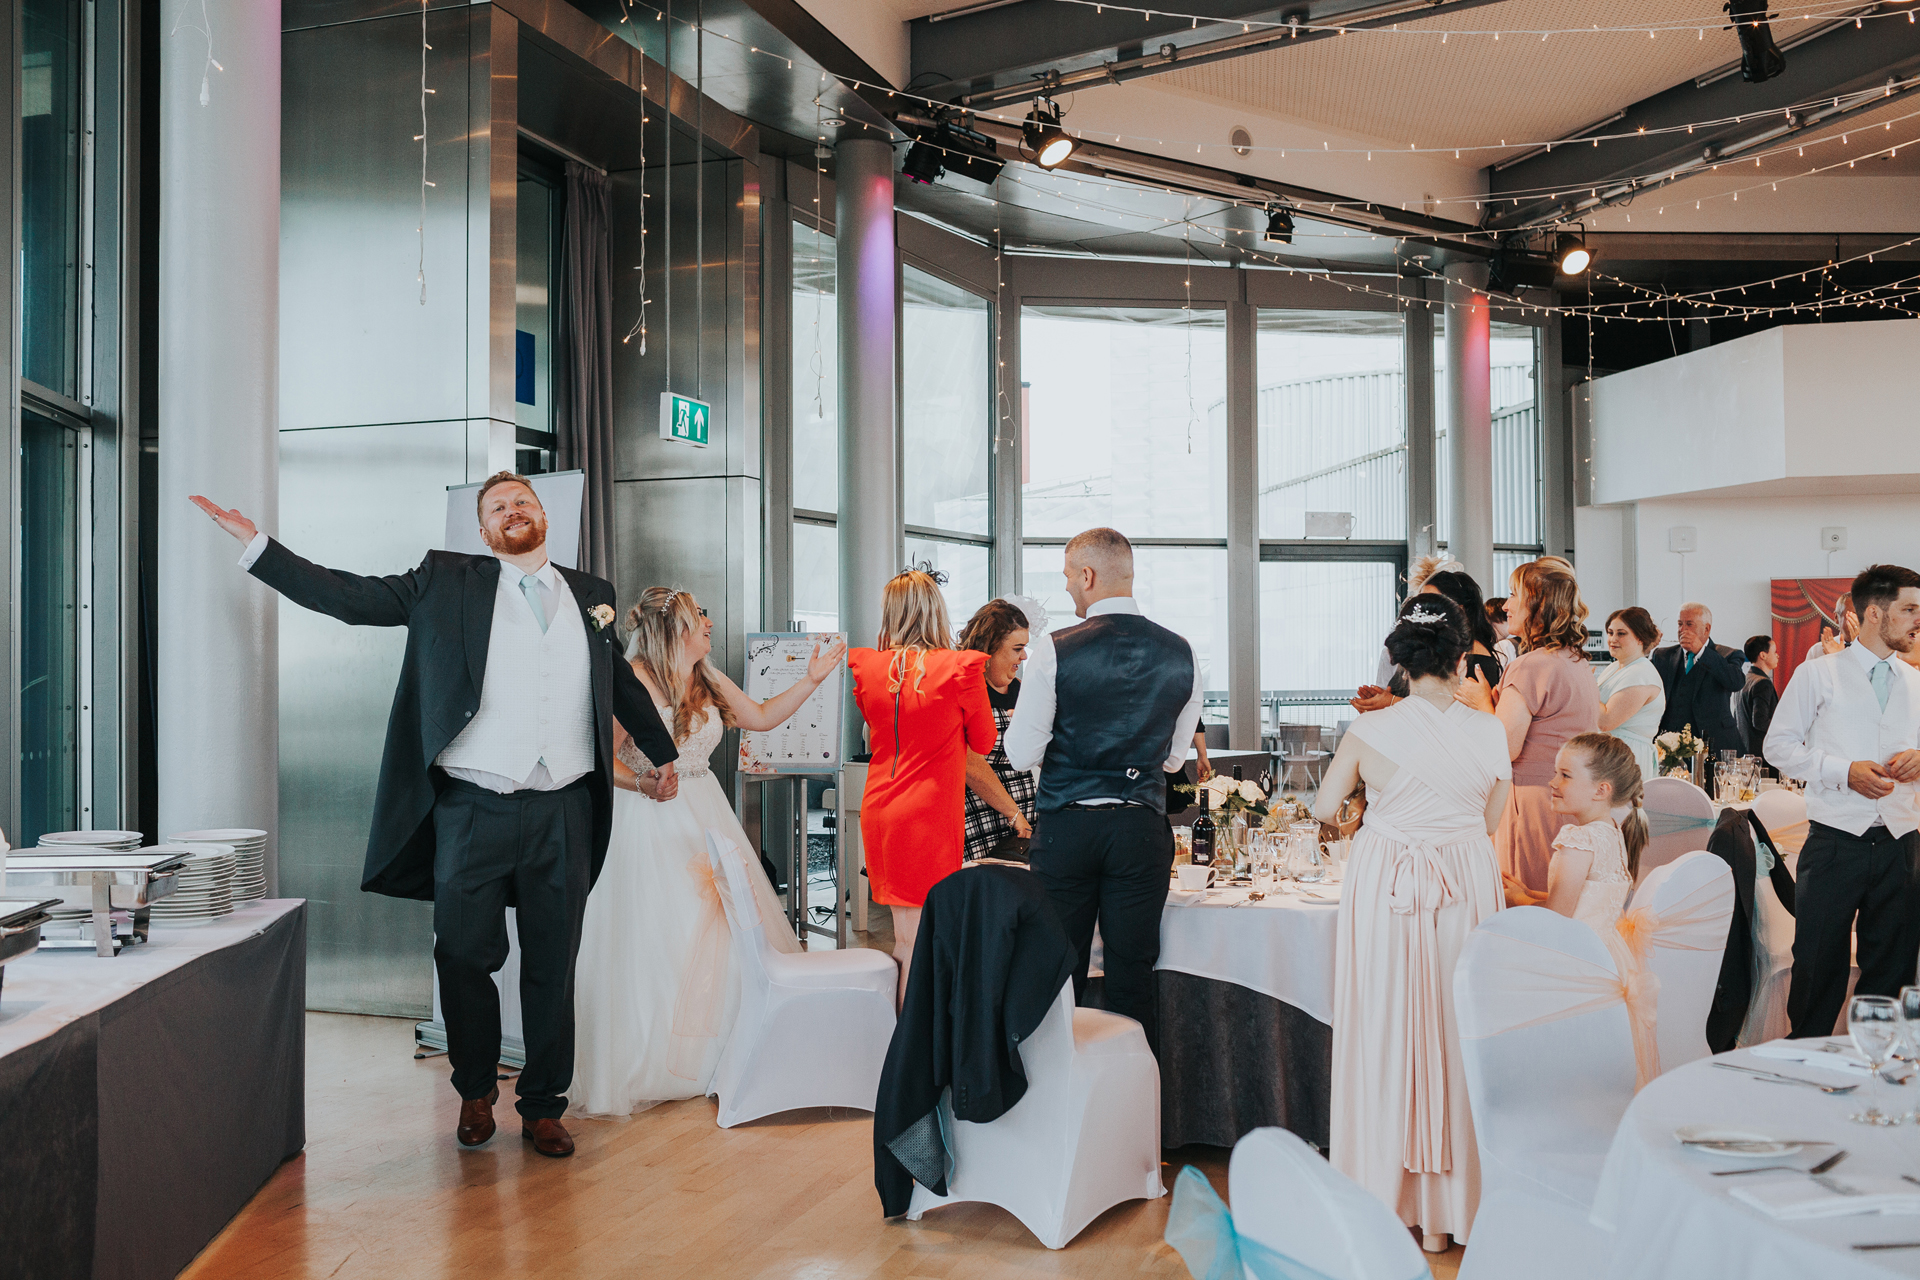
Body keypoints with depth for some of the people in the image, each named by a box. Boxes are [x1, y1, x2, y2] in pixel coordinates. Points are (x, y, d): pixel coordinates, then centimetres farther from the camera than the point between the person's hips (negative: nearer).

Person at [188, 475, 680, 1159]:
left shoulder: (591, 595, 13)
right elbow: (349, 597, 3)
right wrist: (256, 542, -3)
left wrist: (664, 754, 36)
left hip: (563, 813, 2)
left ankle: (544, 1107, 22)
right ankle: (476, 1093, 29)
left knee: (553, 968, 8)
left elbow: (623, 681, 27)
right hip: (471, 812, -1)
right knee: (465, 959, 6)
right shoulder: (448, 582, 6)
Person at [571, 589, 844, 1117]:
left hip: (704, 816, 7)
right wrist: (642, 783, -32)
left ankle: (710, 1058, 18)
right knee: (651, 939, -6)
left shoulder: (709, 680, 11)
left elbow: (761, 716, 20)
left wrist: (810, 681, 14)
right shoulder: (633, 679, -11)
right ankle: (642, 1068, 5)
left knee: (719, 929, 5)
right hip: (647, 819, -7)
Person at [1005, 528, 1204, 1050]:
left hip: (1066, 827, -2)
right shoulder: (1181, 654, 2)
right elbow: (1174, 757, 10)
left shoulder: (1053, 651, -11)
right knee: (1134, 981, 9)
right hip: (1143, 828, 3)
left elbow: (1021, 753, -8)